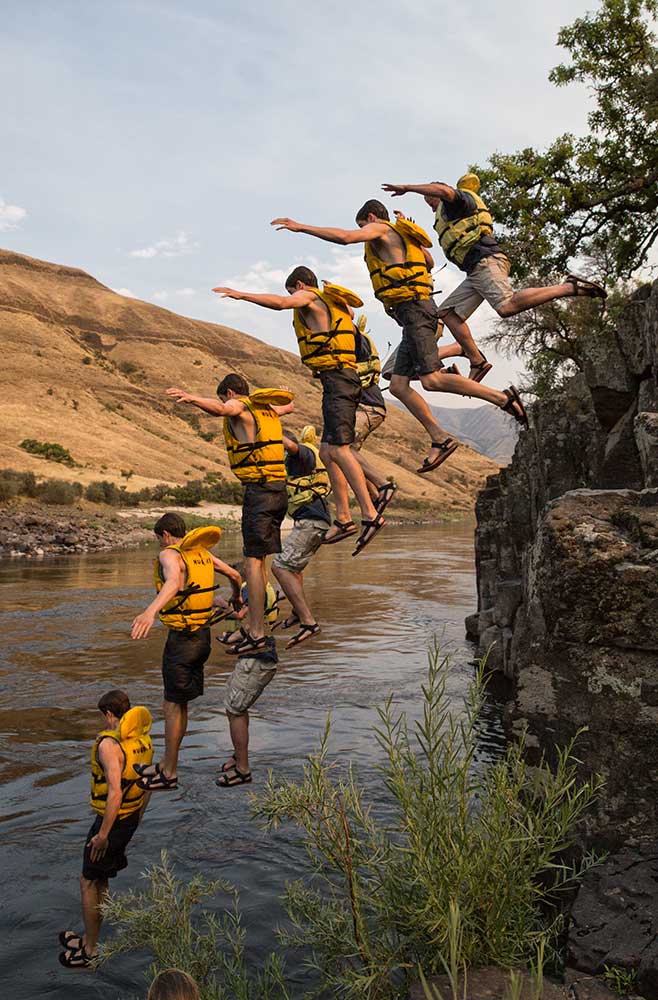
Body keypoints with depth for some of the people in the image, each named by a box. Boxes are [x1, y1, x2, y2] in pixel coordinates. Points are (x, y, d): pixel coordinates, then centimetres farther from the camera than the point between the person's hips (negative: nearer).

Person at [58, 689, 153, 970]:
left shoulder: (109, 744, -24)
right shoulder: (143, 740, 2)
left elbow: (115, 793, -30)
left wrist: (103, 835, -24)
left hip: (112, 821, -8)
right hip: (131, 820, 8)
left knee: (88, 882, 10)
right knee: (99, 880, 22)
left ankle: (89, 952, 20)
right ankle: (89, 938, 35)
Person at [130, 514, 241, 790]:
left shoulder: (170, 555, -14)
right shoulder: (201, 552, 10)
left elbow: (174, 581, -37)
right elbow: (234, 575, 20)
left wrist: (151, 611, -53)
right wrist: (236, 598, 41)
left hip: (182, 638, -8)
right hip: (202, 634, 8)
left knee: (173, 705, 3)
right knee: (179, 702, 18)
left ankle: (169, 775, 14)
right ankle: (166, 765, 30)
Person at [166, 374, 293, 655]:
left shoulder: (239, 407, -4)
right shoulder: (269, 408, 20)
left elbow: (220, 409, -29)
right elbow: (290, 406, 44)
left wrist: (192, 398, -43)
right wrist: (285, 395, 64)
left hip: (258, 490, -9)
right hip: (278, 488, 9)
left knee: (253, 561, -10)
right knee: (259, 559, 16)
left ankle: (257, 634, -11)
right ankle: (254, 624, 23)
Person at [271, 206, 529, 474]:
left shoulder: (380, 229, 1)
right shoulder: (404, 237, 27)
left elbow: (346, 237, -19)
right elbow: (429, 262, 45)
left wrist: (301, 227, -15)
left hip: (413, 309, -10)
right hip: (415, 313, 10)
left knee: (431, 380, -17)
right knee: (398, 385, 3)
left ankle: (503, 397, -15)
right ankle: (439, 440, 1)